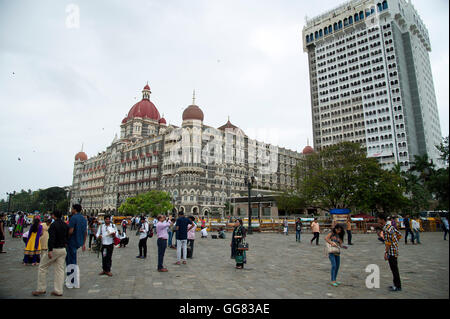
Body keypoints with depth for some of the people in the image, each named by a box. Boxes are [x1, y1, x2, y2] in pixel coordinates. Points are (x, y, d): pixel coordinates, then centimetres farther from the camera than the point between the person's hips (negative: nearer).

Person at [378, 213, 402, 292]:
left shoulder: (386, 229, -20)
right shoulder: (390, 226, 10)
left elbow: (388, 242, -22)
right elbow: (399, 235, 19)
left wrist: (385, 253, -19)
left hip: (391, 251, -10)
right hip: (395, 250, 10)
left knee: (394, 269, -1)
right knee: (394, 268, 16)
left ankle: (398, 286, 7)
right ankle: (396, 284, 25)